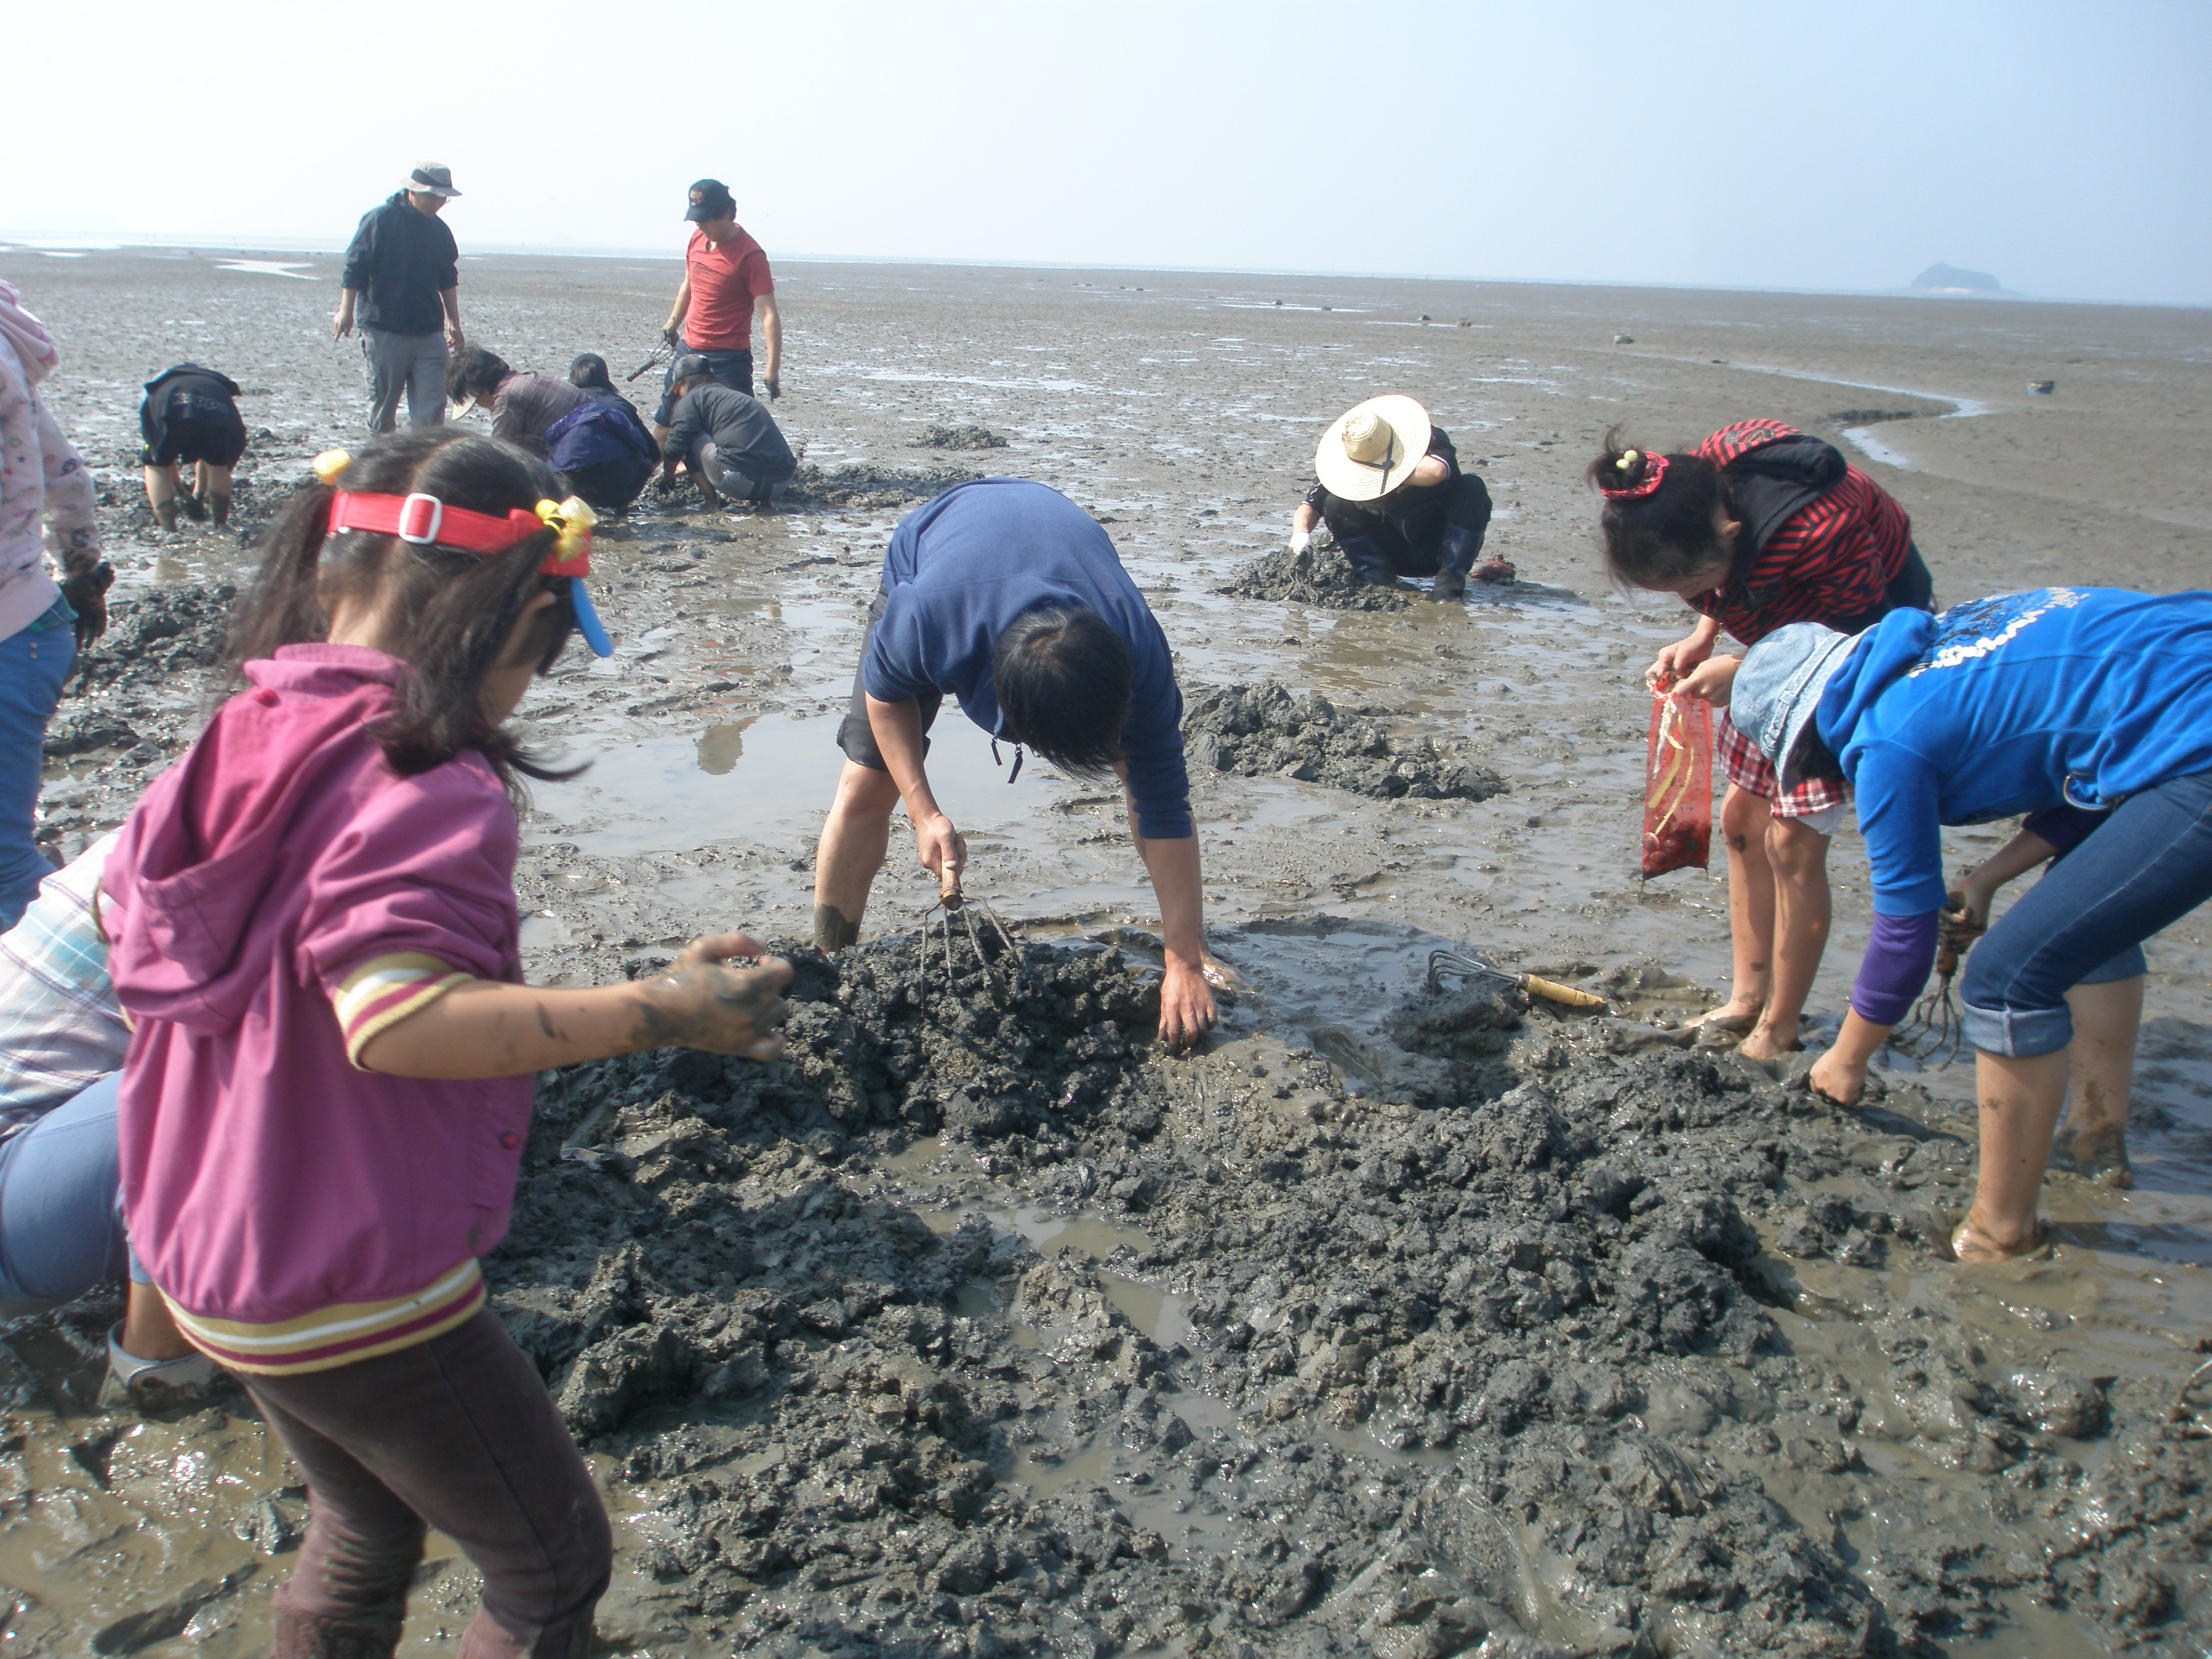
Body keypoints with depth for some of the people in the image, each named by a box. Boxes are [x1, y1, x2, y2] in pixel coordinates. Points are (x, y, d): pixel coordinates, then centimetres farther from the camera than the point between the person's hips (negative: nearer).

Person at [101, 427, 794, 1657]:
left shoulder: (243, 740, 1)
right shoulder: (422, 787, -24)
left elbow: (127, 924, 12)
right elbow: (398, 1022, -35)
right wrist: (666, 1009, -32)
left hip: (210, 1268, 9)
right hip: (357, 1299, -9)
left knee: (366, 1534, 32)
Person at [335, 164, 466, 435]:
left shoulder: (440, 230, 12)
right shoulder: (380, 220, -5)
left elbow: (449, 280, 23)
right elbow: (355, 268, -7)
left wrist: (454, 323, 21)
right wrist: (346, 310, -13)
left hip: (429, 333, 4)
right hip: (385, 330, -4)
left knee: (432, 405, -5)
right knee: (383, 403, 5)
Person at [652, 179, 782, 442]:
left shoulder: (749, 255, -17)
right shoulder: (697, 239, 4)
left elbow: (769, 314, -22)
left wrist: (773, 368, -30)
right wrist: (673, 322, 29)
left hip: (729, 359, -7)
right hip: (688, 349, 7)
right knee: (663, 424, 16)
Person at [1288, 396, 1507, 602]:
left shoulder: (1432, 441, -21)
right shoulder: (1343, 466, -13)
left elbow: (1436, 472, -45)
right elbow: (1310, 506, -11)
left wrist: (1386, 469, -34)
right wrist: (1301, 532, -34)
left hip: (1439, 548, -2)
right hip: (1394, 555, 2)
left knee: (1472, 487, -29)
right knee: (1335, 504, -16)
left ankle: (1451, 579, -26)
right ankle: (1378, 577, -16)